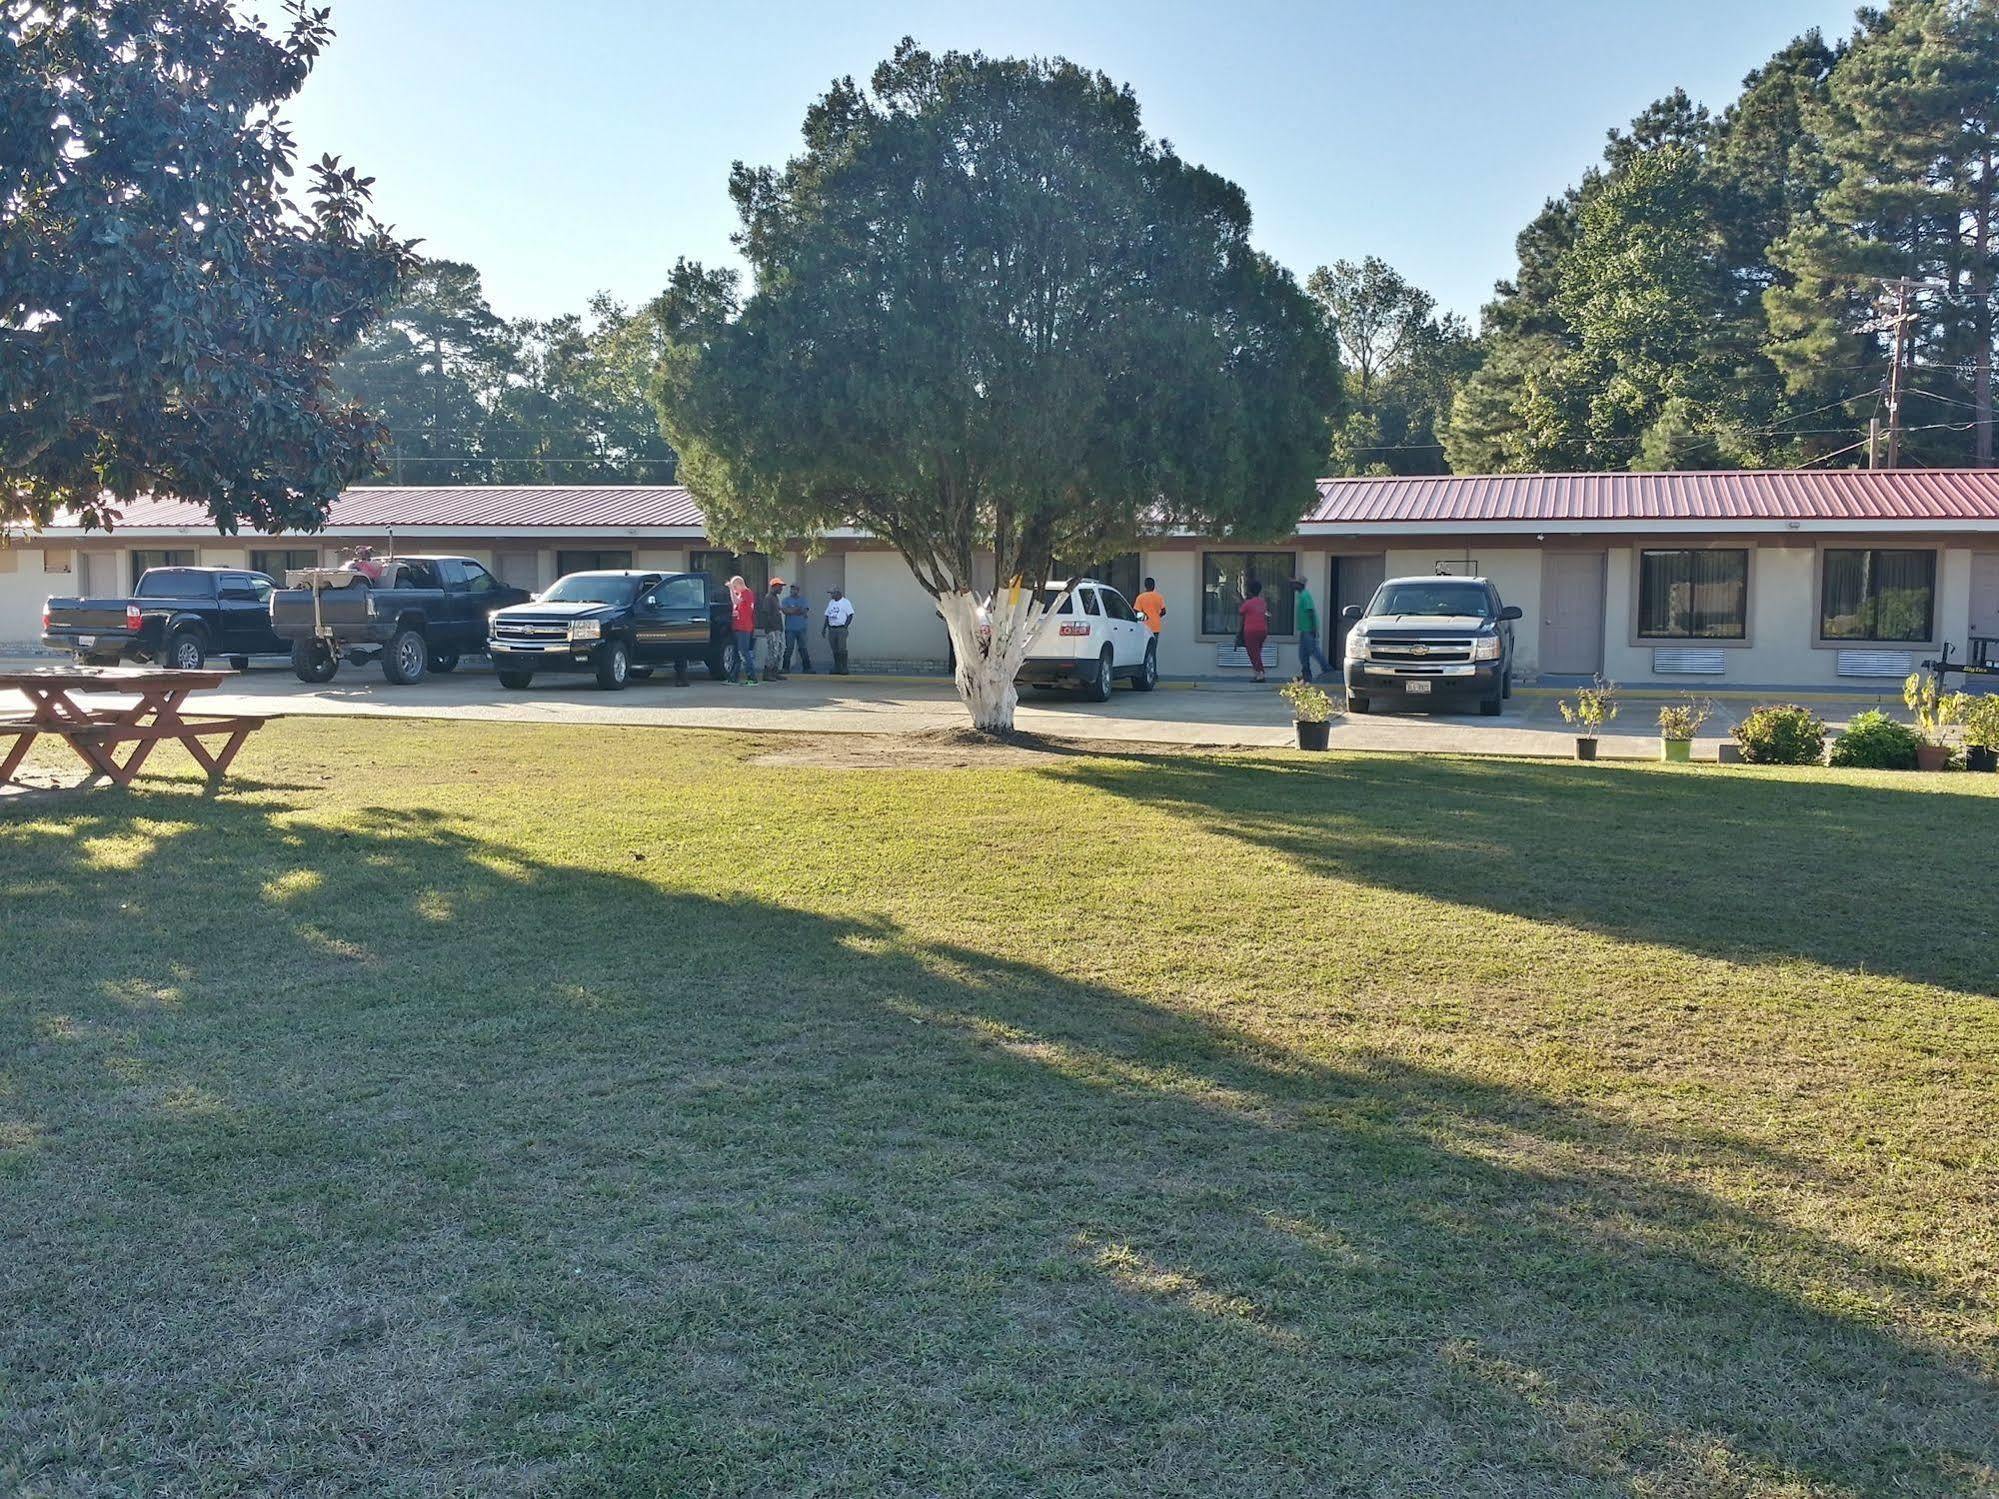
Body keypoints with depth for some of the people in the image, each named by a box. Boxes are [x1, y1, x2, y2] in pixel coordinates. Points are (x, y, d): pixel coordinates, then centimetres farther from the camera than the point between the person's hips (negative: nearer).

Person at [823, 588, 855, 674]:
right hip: (831, 629, 6)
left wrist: (845, 627, -15)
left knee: (842, 649, -10)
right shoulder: (831, 602, 17)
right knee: (835, 650, 7)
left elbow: (850, 615, -7)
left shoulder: (845, 602, -3)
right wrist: (824, 627, 14)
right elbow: (827, 616, 21)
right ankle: (837, 668, 12)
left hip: (841, 629, -6)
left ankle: (844, 669, -7)